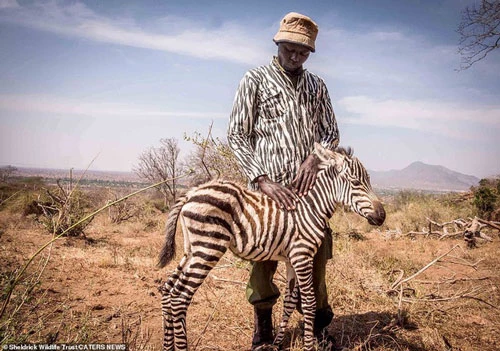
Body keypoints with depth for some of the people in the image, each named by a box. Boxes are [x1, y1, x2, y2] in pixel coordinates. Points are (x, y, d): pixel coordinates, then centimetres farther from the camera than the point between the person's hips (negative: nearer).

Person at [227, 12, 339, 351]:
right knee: (263, 260, 5)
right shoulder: (255, 80, 2)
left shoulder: (317, 85, 13)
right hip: (270, 188, -3)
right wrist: (263, 180, -15)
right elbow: (237, 135, -3)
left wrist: (315, 157, -9)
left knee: (316, 259, 10)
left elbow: (331, 133, 14)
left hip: (311, 186, 3)